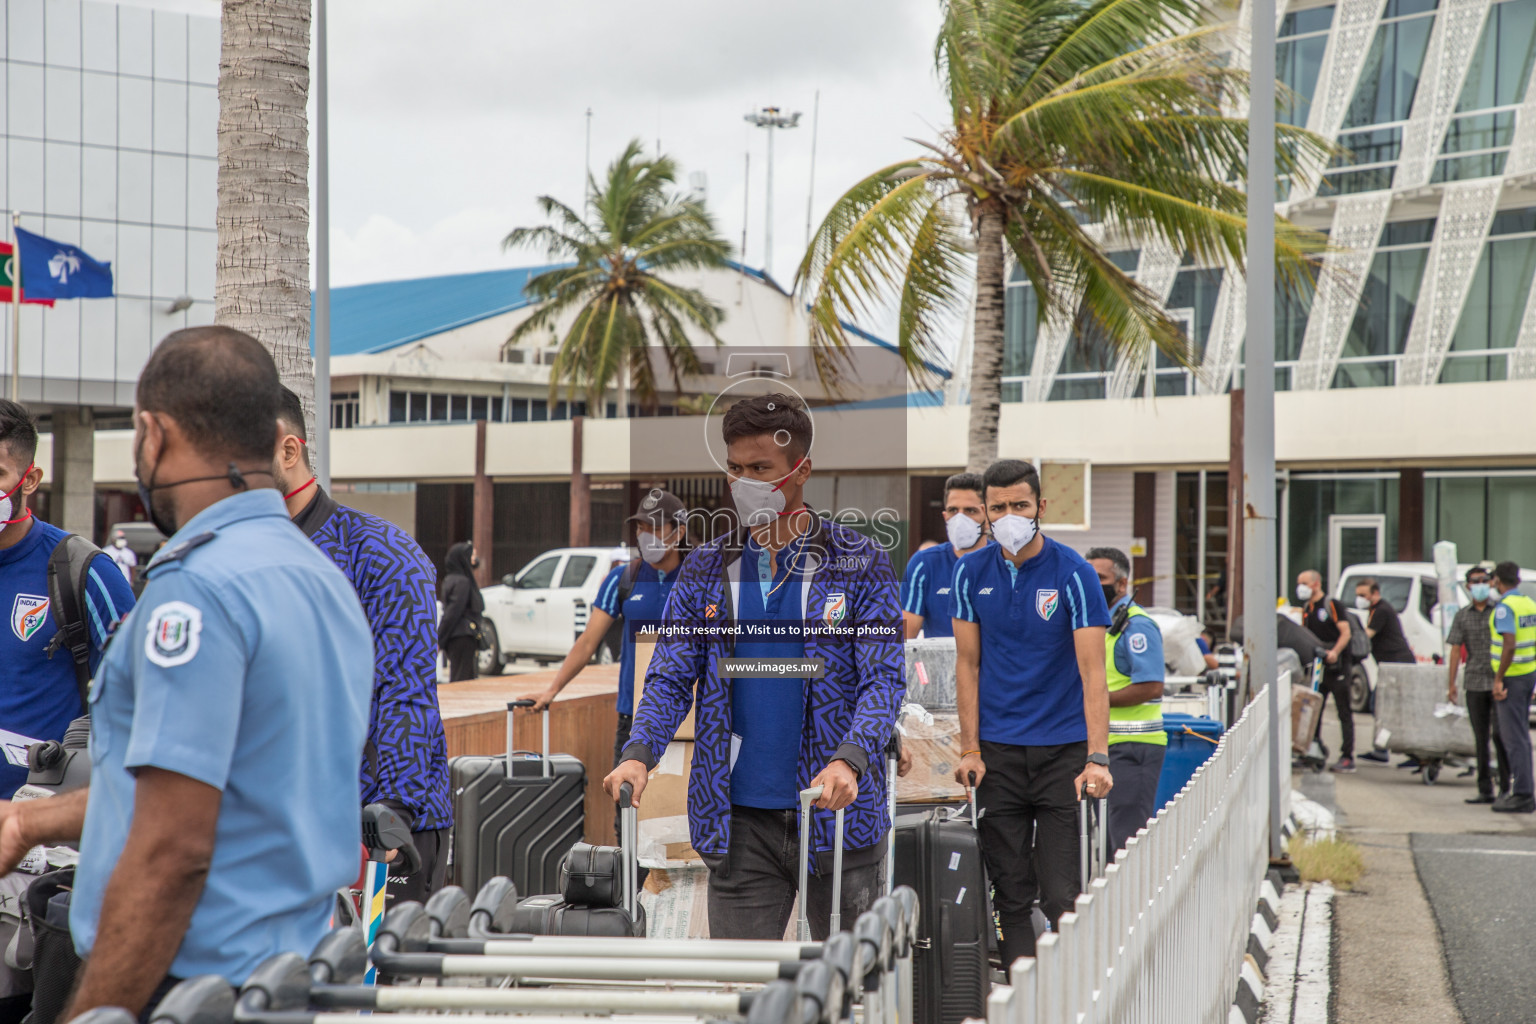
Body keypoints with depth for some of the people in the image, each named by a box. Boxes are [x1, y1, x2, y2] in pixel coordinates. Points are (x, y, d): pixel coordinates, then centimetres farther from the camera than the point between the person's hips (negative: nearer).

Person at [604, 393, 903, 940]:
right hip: (740, 818, 2)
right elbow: (671, 677, 6)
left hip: (838, 814, -2)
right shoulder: (706, 567, 8)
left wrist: (849, 759, -25)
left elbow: (883, 678, -7)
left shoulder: (859, 563, -1)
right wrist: (639, 752, -13)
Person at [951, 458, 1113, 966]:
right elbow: (968, 664, 7)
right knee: (1010, 890, 5)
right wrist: (970, 750, 0)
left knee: (1062, 893, -4)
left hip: (1063, 750, -3)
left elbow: (1092, 671, -11)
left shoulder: (1073, 573, -7)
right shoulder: (972, 572, 3)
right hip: (998, 752, 3)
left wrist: (1097, 759, -20)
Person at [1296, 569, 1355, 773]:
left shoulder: (1331, 605, -6)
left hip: (1336, 666, -8)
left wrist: (1334, 652, -27)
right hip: (1316, 666, 8)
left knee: (1344, 712, -4)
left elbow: (1346, 632, -13)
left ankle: (1347, 758, -5)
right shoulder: (1306, 609, 15)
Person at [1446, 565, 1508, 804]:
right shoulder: (1462, 616, 10)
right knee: (1481, 738, 5)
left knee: (1499, 734, -7)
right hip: (1474, 683, 3)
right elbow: (1455, 650, 8)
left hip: (1498, 682, -3)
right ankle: (1485, 790, 9)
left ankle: (1505, 787, 2)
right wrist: (1451, 683, 2)